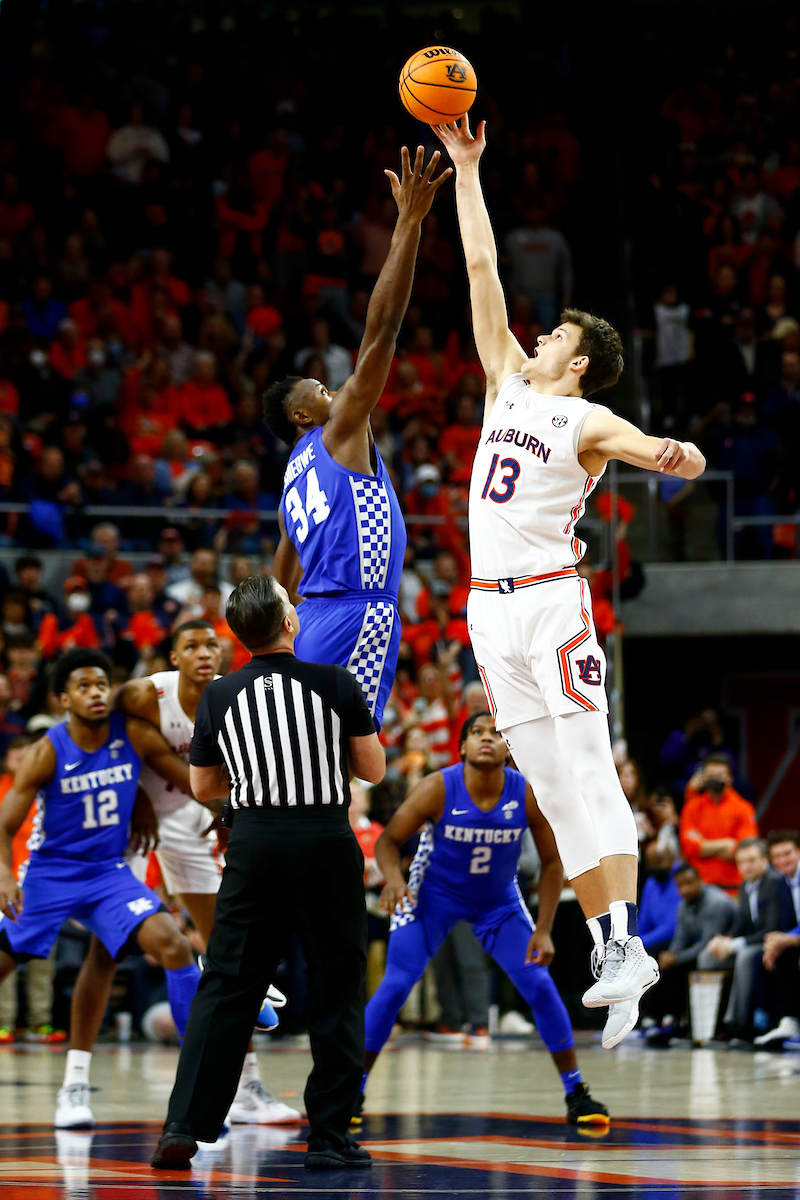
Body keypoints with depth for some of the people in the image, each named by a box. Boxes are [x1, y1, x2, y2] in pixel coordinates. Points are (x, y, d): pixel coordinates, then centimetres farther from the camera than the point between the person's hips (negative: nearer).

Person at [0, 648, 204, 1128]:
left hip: (109, 872, 1)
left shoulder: (136, 736, -7)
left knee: (174, 946, -19)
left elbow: (196, 783, 3)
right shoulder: (48, 752, -14)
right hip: (50, 872, -1)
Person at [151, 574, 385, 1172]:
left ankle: (184, 1129, -2)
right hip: (327, 842, -2)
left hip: (255, 842, 2)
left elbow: (203, 787, 14)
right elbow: (374, 769, 4)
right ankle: (329, 1137, 7)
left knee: (226, 989, 5)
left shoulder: (219, 696, 3)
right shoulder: (337, 684, -4)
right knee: (337, 992, 7)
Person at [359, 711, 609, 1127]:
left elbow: (552, 863, -10)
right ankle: (352, 1092, -3)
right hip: (432, 895, -2)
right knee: (395, 986, -14)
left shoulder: (528, 796, -21)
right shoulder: (438, 789, -25)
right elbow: (388, 840, -15)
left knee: (540, 986, -9)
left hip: (499, 902, 2)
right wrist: (393, 877, -37)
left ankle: (576, 1095, 3)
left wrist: (543, 931, -16)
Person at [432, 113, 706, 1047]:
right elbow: (481, 268, 16)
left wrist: (674, 454, -48)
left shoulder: (589, 421, -3)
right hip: (490, 608, 6)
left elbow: (643, 444, -25)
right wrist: (465, 170, 16)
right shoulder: (509, 382, 14)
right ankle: (609, 946, 4)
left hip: (550, 601, -6)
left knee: (586, 774, -14)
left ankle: (624, 942, -21)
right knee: (550, 786, 4)